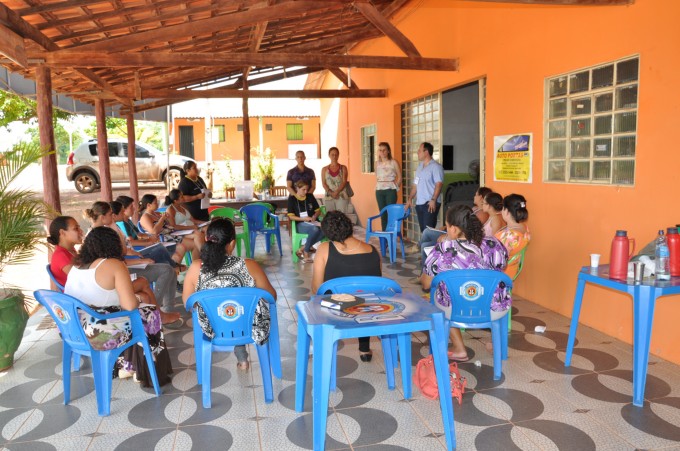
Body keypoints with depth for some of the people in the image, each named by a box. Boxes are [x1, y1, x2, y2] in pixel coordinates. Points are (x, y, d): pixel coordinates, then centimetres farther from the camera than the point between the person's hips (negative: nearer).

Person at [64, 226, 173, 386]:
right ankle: (149, 374, 25)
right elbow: (130, 305, -19)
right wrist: (134, 299, 3)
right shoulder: (114, 265, -14)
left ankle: (125, 366, 33)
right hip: (99, 336, -8)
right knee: (150, 314, 13)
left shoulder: (77, 264, 8)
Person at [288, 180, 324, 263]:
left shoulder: (310, 196, 13)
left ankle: (302, 249, -21)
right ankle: (306, 252, -19)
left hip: (312, 222, 4)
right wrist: (304, 219, -16)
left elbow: (318, 210, 18)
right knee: (315, 229, -38)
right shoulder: (292, 199, 3)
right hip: (300, 224, -4)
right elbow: (291, 216, -2)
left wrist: (314, 216, -5)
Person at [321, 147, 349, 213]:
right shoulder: (324, 169, 11)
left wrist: (336, 192, -16)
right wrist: (330, 192, -14)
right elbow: (324, 183, 4)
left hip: (342, 197, -1)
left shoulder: (343, 168, 8)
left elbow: (344, 182, -2)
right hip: (328, 197, 1)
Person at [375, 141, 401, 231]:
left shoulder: (393, 162, -3)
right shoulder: (377, 164, 10)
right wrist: (377, 187, 11)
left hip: (390, 190, -4)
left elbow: (399, 177, 1)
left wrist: (395, 187, -1)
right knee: (382, 214, 6)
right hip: (379, 191, 4)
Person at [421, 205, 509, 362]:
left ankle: (459, 349, 28)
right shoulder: (494, 244, -9)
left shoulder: (443, 249, -18)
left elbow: (426, 284, -6)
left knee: (436, 293, 29)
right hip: (496, 310, 3)